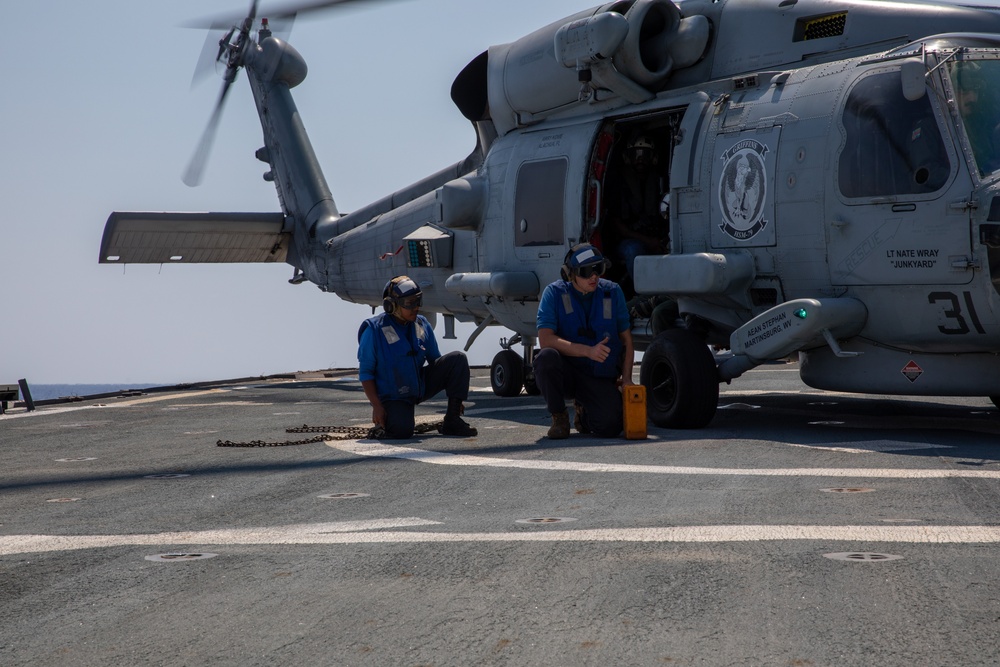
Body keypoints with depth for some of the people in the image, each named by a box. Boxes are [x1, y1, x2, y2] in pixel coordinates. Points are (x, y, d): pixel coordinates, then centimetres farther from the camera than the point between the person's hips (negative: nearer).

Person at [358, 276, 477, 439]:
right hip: (394, 396, -5)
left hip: (422, 387, 6)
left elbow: (435, 360, 12)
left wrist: (455, 396, 10)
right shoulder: (374, 330, -15)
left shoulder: (422, 325, 1)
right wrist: (376, 406, -19)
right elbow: (365, 372, -12)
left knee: (458, 359, -11)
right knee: (402, 430, -33)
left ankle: (452, 421, -11)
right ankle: (383, 421, 7)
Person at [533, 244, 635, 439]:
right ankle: (559, 418, -11)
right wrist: (588, 351, -28)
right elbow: (545, 340, -19)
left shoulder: (612, 292, 3)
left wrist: (626, 377, -3)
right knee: (547, 356, -36)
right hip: (566, 371, -2)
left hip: (600, 378, 2)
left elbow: (627, 340, 9)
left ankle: (583, 411, 17)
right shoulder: (554, 293, -6)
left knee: (610, 426, -24)